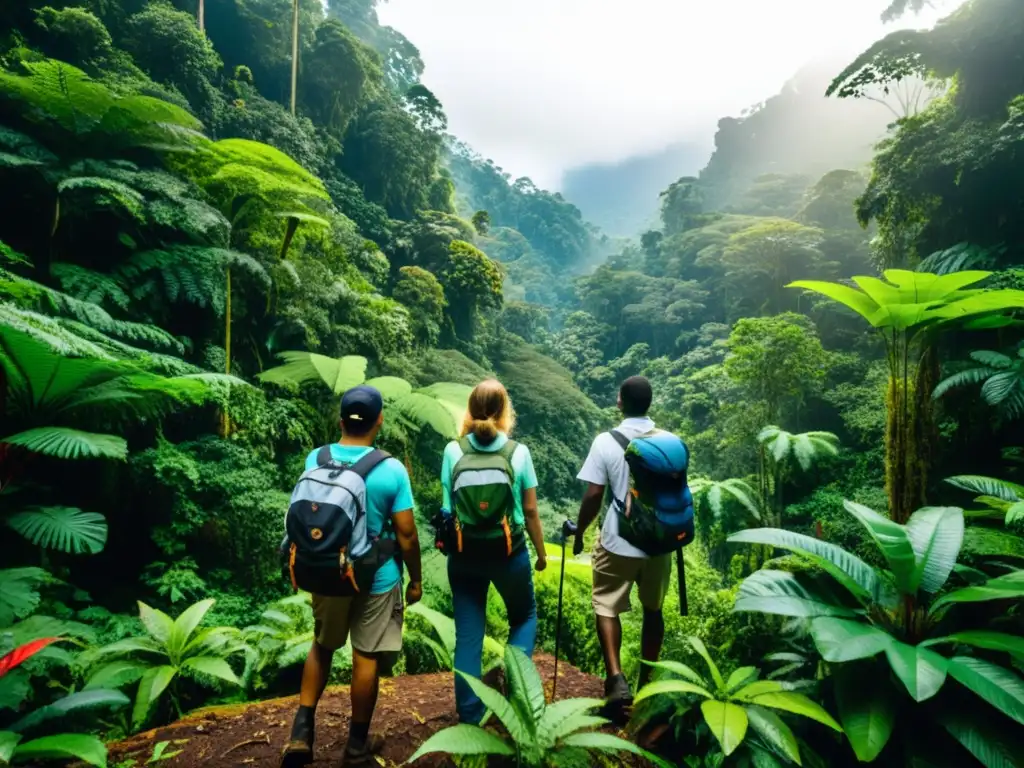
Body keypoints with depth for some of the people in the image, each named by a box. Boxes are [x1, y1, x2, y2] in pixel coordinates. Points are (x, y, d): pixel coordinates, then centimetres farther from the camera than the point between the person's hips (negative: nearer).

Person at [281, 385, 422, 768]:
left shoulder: (315, 460, -8)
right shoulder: (391, 470, -18)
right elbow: (406, 533, -14)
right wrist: (415, 579, 0)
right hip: (377, 578, -3)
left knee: (322, 647, 24)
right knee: (366, 658, 12)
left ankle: (301, 731, 21)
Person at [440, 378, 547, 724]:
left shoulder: (453, 451, -8)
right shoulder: (518, 452, -10)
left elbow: (447, 507, -1)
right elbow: (530, 511, -4)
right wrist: (541, 552, 10)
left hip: (464, 554, 1)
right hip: (509, 552, -1)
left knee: (467, 636, 14)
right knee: (524, 616, 25)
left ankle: (469, 716, 21)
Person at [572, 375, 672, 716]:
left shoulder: (606, 442, -12)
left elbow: (593, 496, -12)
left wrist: (579, 532, 3)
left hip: (618, 542, -3)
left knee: (606, 606, 12)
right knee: (653, 609, 18)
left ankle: (616, 679, -2)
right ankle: (646, 682, 28)